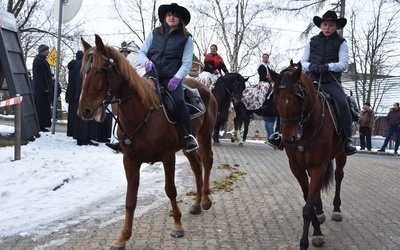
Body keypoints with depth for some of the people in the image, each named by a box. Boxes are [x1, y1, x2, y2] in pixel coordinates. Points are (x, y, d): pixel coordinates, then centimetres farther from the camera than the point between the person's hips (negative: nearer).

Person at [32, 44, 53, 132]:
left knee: (44, 108, 11)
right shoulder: (38, 60, -12)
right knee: (41, 108, -9)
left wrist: (48, 87, 18)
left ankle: (41, 126, 14)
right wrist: (45, 87, -21)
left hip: (44, 88, 10)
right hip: (41, 89, -10)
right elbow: (40, 75, -19)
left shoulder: (43, 60, 21)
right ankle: (40, 126, -7)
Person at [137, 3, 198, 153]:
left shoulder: (186, 38, 7)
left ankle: (188, 136, -16)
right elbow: (141, 53, 12)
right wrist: (147, 62, -12)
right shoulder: (154, 33, 13)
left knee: (178, 100, -29)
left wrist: (177, 77, -19)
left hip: (171, 78, -3)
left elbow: (186, 63, -1)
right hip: (151, 75, 3)